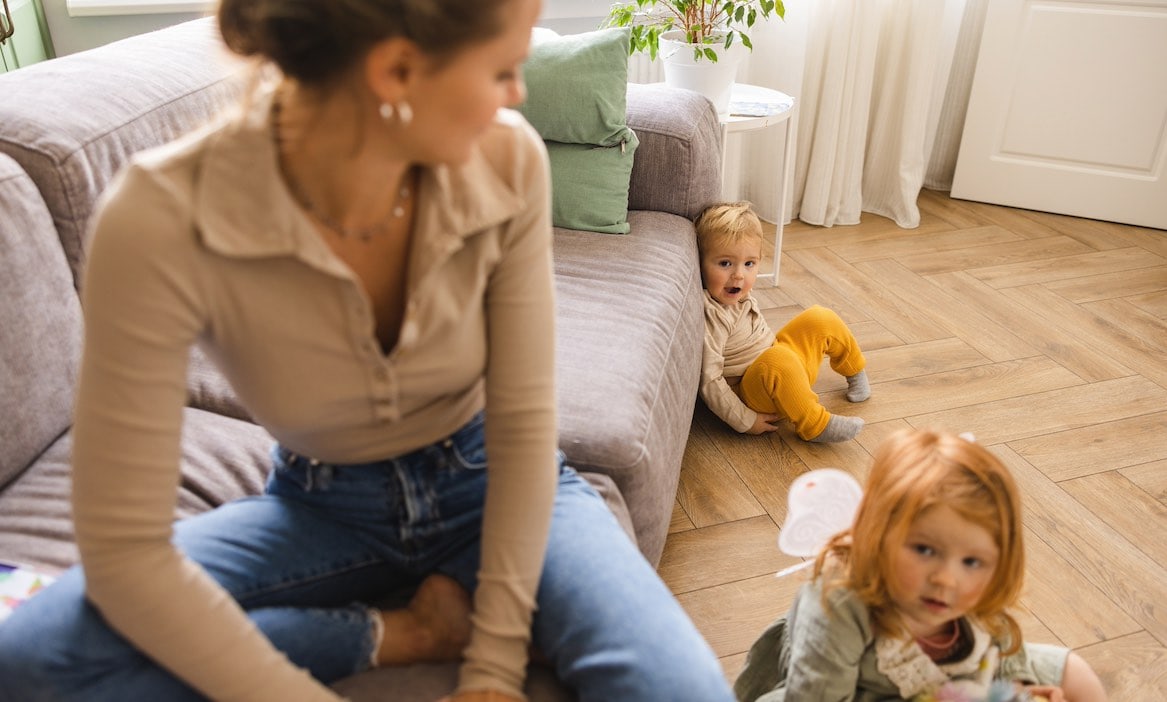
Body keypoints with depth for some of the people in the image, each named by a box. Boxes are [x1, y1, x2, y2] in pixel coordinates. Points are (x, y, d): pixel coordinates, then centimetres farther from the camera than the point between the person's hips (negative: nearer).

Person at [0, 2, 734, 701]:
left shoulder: (507, 159, -22)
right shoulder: (161, 219, -28)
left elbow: (523, 423, -16)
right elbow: (125, 549, -23)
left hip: (490, 482, 0)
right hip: (323, 509, 1)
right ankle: (399, 633, -9)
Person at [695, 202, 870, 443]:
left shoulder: (740, 296, 0)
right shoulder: (710, 315, -28)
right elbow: (709, 382, -29)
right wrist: (745, 421, -24)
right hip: (750, 394, -10)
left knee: (821, 319, 6)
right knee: (779, 359, -39)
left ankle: (855, 373, 30)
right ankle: (813, 426, -24)